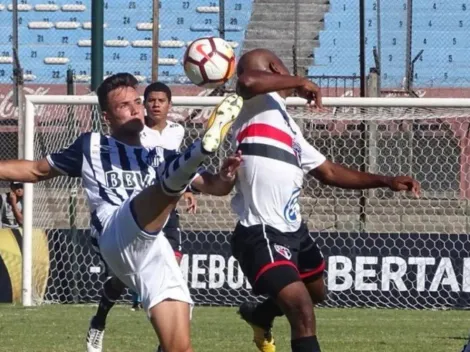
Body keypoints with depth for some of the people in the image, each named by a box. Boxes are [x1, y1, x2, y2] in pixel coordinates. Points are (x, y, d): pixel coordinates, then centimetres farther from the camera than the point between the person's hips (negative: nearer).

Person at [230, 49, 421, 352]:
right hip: (262, 236, -10)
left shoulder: (287, 125, 17)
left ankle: (260, 315, 59)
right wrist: (299, 83, -20)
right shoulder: (261, 102, -10)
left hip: (293, 230, 10)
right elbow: (248, 81, -35)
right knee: (303, 314, -21)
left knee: (315, 292, 34)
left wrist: (386, 181, 16)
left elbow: (329, 172, 22)